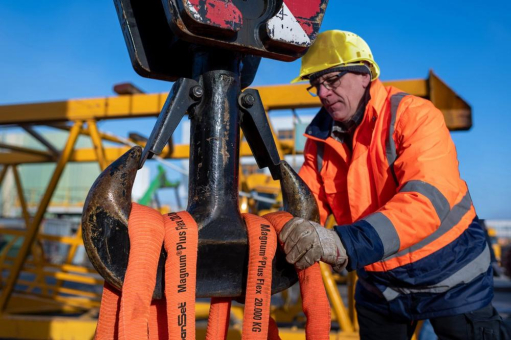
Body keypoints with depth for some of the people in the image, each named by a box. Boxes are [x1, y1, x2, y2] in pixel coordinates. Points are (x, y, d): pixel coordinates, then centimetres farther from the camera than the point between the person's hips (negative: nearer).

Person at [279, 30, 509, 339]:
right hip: (379, 285, 5)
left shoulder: (414, 116, -21)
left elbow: (427, 200, -35)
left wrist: (346, 243, -49)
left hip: (451, 280, -4)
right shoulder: (321, 138, -4)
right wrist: (280, 230, -33)